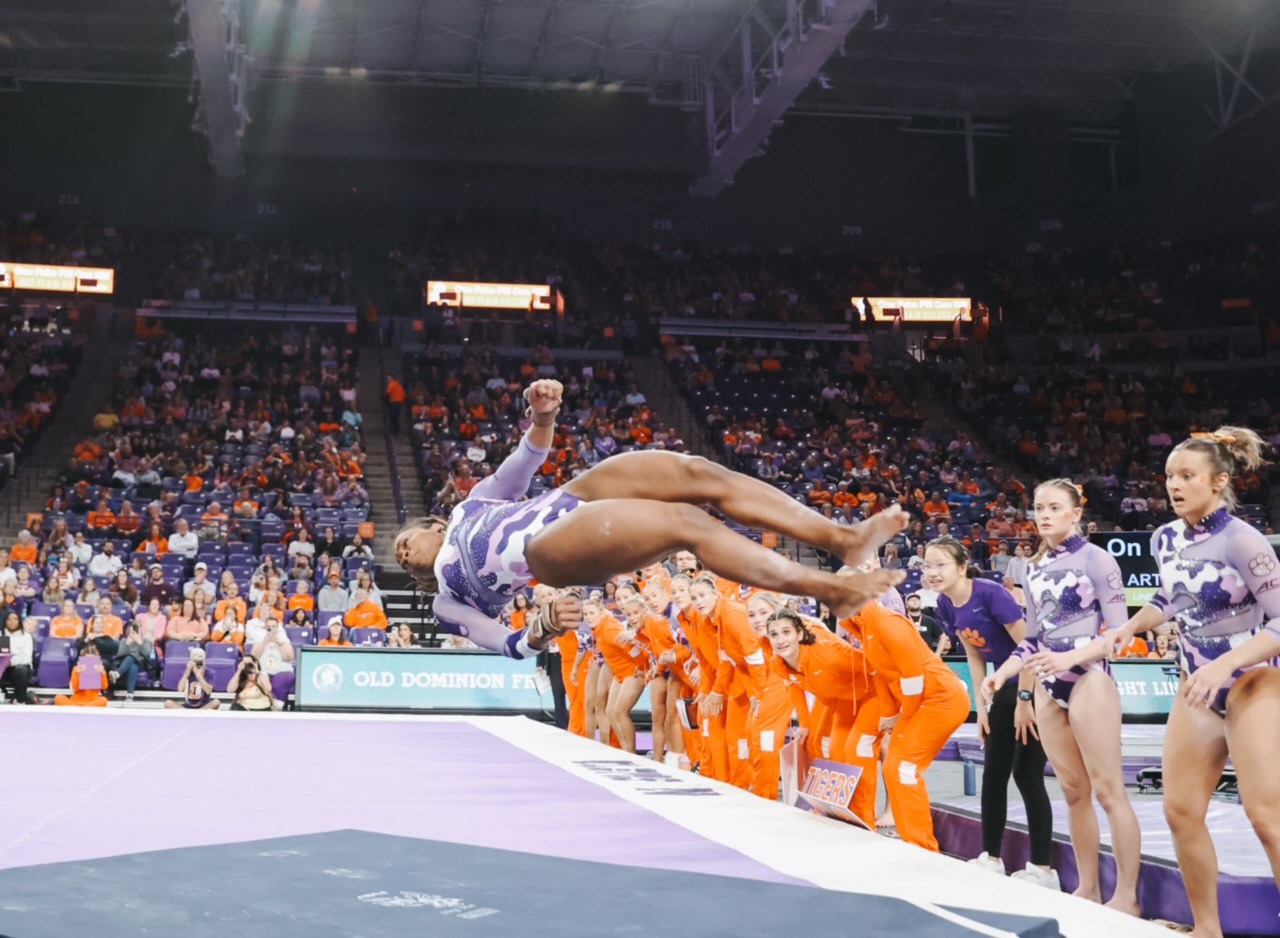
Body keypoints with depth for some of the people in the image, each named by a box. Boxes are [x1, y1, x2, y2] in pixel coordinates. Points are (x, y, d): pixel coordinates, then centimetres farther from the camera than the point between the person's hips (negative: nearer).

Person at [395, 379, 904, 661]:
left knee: (701, 474, -21)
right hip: (552, 550, -5)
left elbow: (528, 458, 20)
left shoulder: (473, 504, 35)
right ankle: (834, 590, -34)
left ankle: (842, 537, -22)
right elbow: (508, 645, 7)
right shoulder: (448, 599, 24)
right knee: (687, 523, -28)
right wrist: (543, 627, -20)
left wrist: (542, 416, -5)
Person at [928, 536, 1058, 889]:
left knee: (1027, 774, -8)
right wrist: (982, 707, 7)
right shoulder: (946, 605, -1)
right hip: (1007, 685, 8)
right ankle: (991, 858, 21)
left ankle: (1043, 870, 0)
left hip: (1035, 683, -8)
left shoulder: (991, 593, -24)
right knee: (993, 772, 10)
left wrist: (1024, 701, -19)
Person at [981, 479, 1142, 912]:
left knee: (1108, 790, -4)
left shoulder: (1095, 558, -5)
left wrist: (1072, 657, -22)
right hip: (1048, 689, 6)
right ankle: (1088, 888, 16)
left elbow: (1119, 629, -9)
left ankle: (1127, 896, 2)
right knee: (1074, 792, 9)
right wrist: (1001, 674, 4)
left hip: (1089, 681, -6)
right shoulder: (1034, 569, 13)